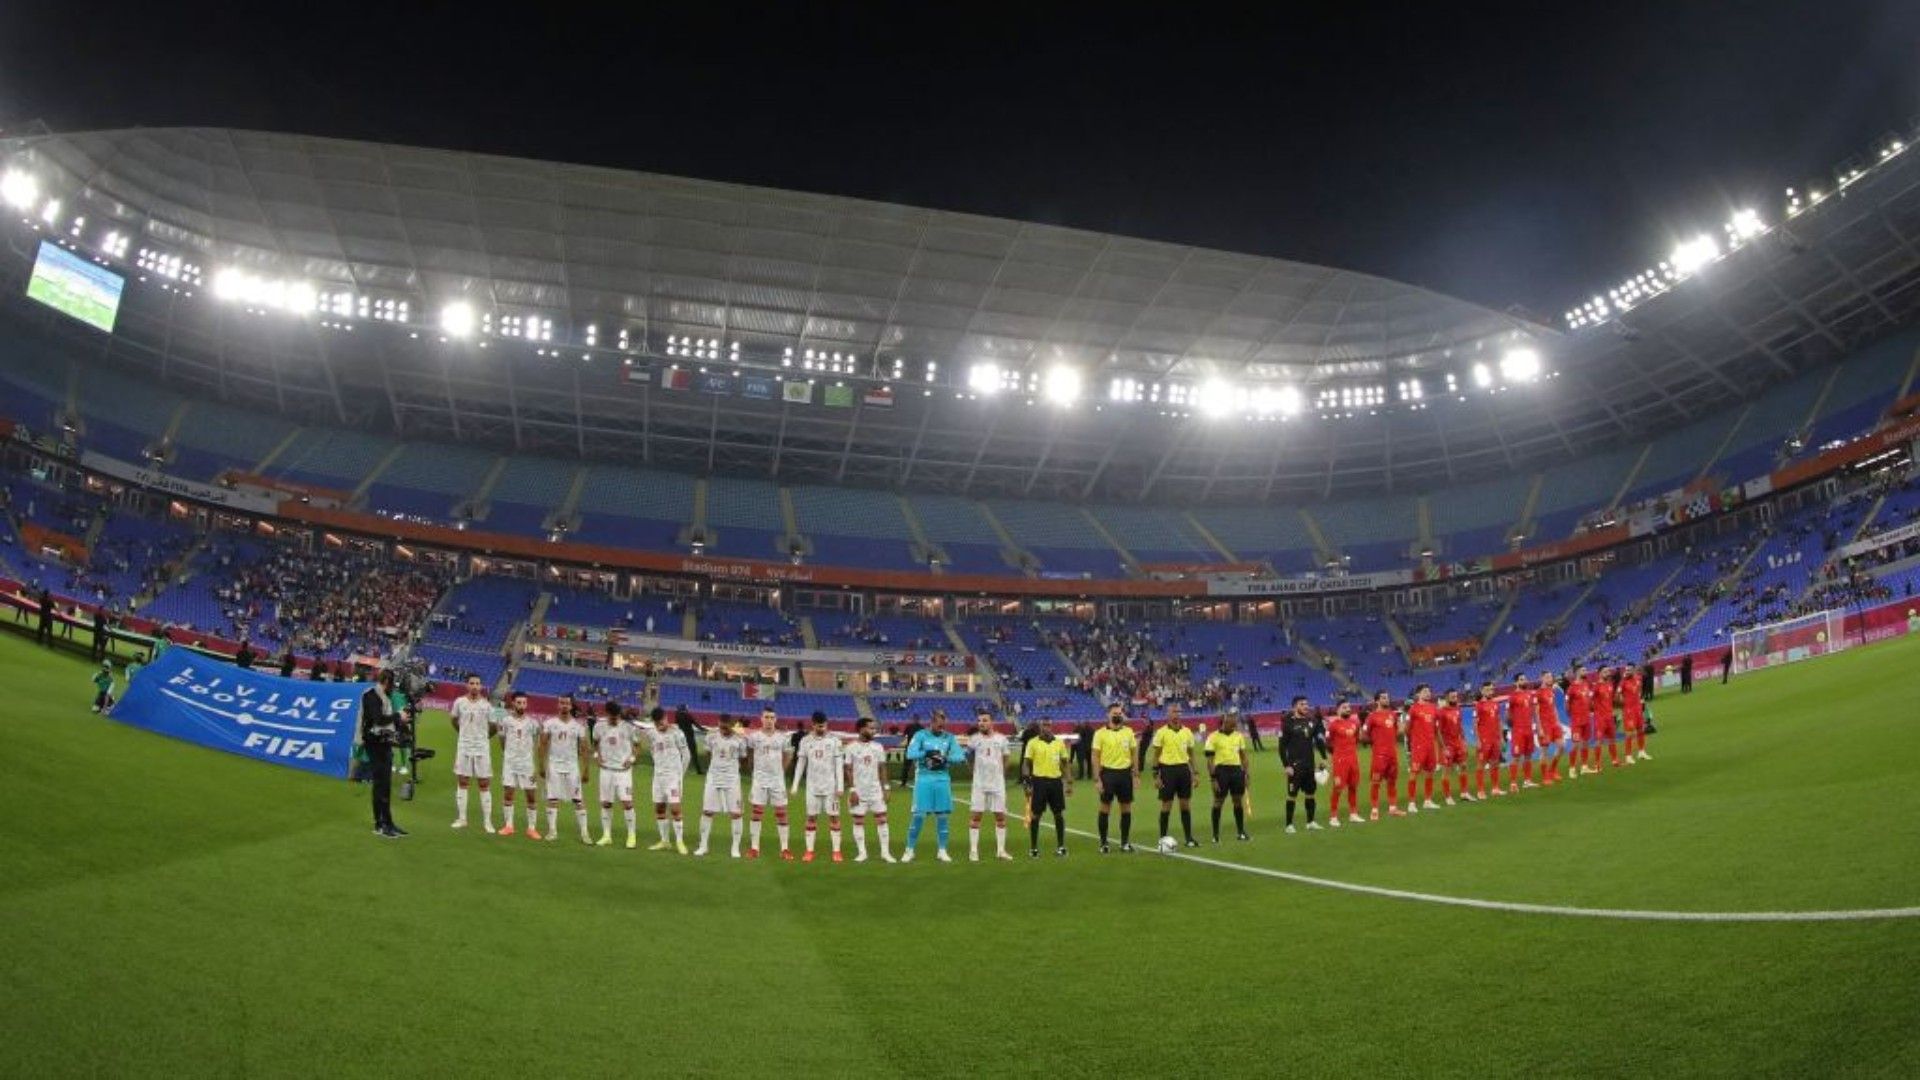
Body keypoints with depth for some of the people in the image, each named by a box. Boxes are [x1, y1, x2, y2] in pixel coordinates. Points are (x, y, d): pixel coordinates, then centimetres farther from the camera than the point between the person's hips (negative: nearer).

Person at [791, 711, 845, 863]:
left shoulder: (834, 740, -3)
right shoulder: (806, 741, 2)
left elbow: (839, 763, -3)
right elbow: (800, 763, 7)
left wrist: (840, 786, -8)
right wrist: (795, 785, 2)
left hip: (830, 786, -2)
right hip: (812, 786, 2)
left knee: (833, 816, -1)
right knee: (811, 817, 3)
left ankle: (836, 851, 4)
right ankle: (809, 851, 8)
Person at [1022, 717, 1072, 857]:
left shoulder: (1059, 743, 8)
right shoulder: (1032, 743, -1)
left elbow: (1064, 764, 13)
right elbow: (1026, 764, -2)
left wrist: (1069, 782, 6)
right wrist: (1027, 784, -10)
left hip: (1056, 781, 3)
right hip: (1039, 781, -3)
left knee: (1059, 814, 5)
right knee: (1035, 815, 1)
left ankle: (1061, 846, 15)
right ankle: (1033, 848, 9)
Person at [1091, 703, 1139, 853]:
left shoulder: (1128, 731, 6)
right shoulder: (1100, 733, -5)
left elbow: (1133, 754, 11)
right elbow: (1096, 757, -5)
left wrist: (1136, 774, 5)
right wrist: (1098, 779, -10)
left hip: (1125, 773, 3)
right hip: (1108, 773, -3)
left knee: (1126, 808, 7)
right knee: (1105, 808, 3)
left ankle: (1125, 842, 17)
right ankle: (1103, 843, 12)